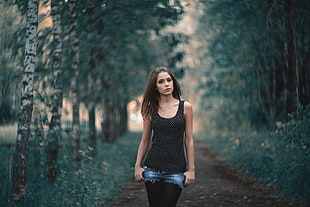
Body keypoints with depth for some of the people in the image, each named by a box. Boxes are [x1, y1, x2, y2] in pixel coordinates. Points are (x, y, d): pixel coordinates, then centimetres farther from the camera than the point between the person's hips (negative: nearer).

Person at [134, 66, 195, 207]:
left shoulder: (185, 107, 1)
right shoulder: (150, 109, 4)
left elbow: (189, 140, 2)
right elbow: (145, 140, 9)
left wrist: (191, 169, -2)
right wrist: (138, 166, 2)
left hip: (176, 169, -1)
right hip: (153, 167, 1)